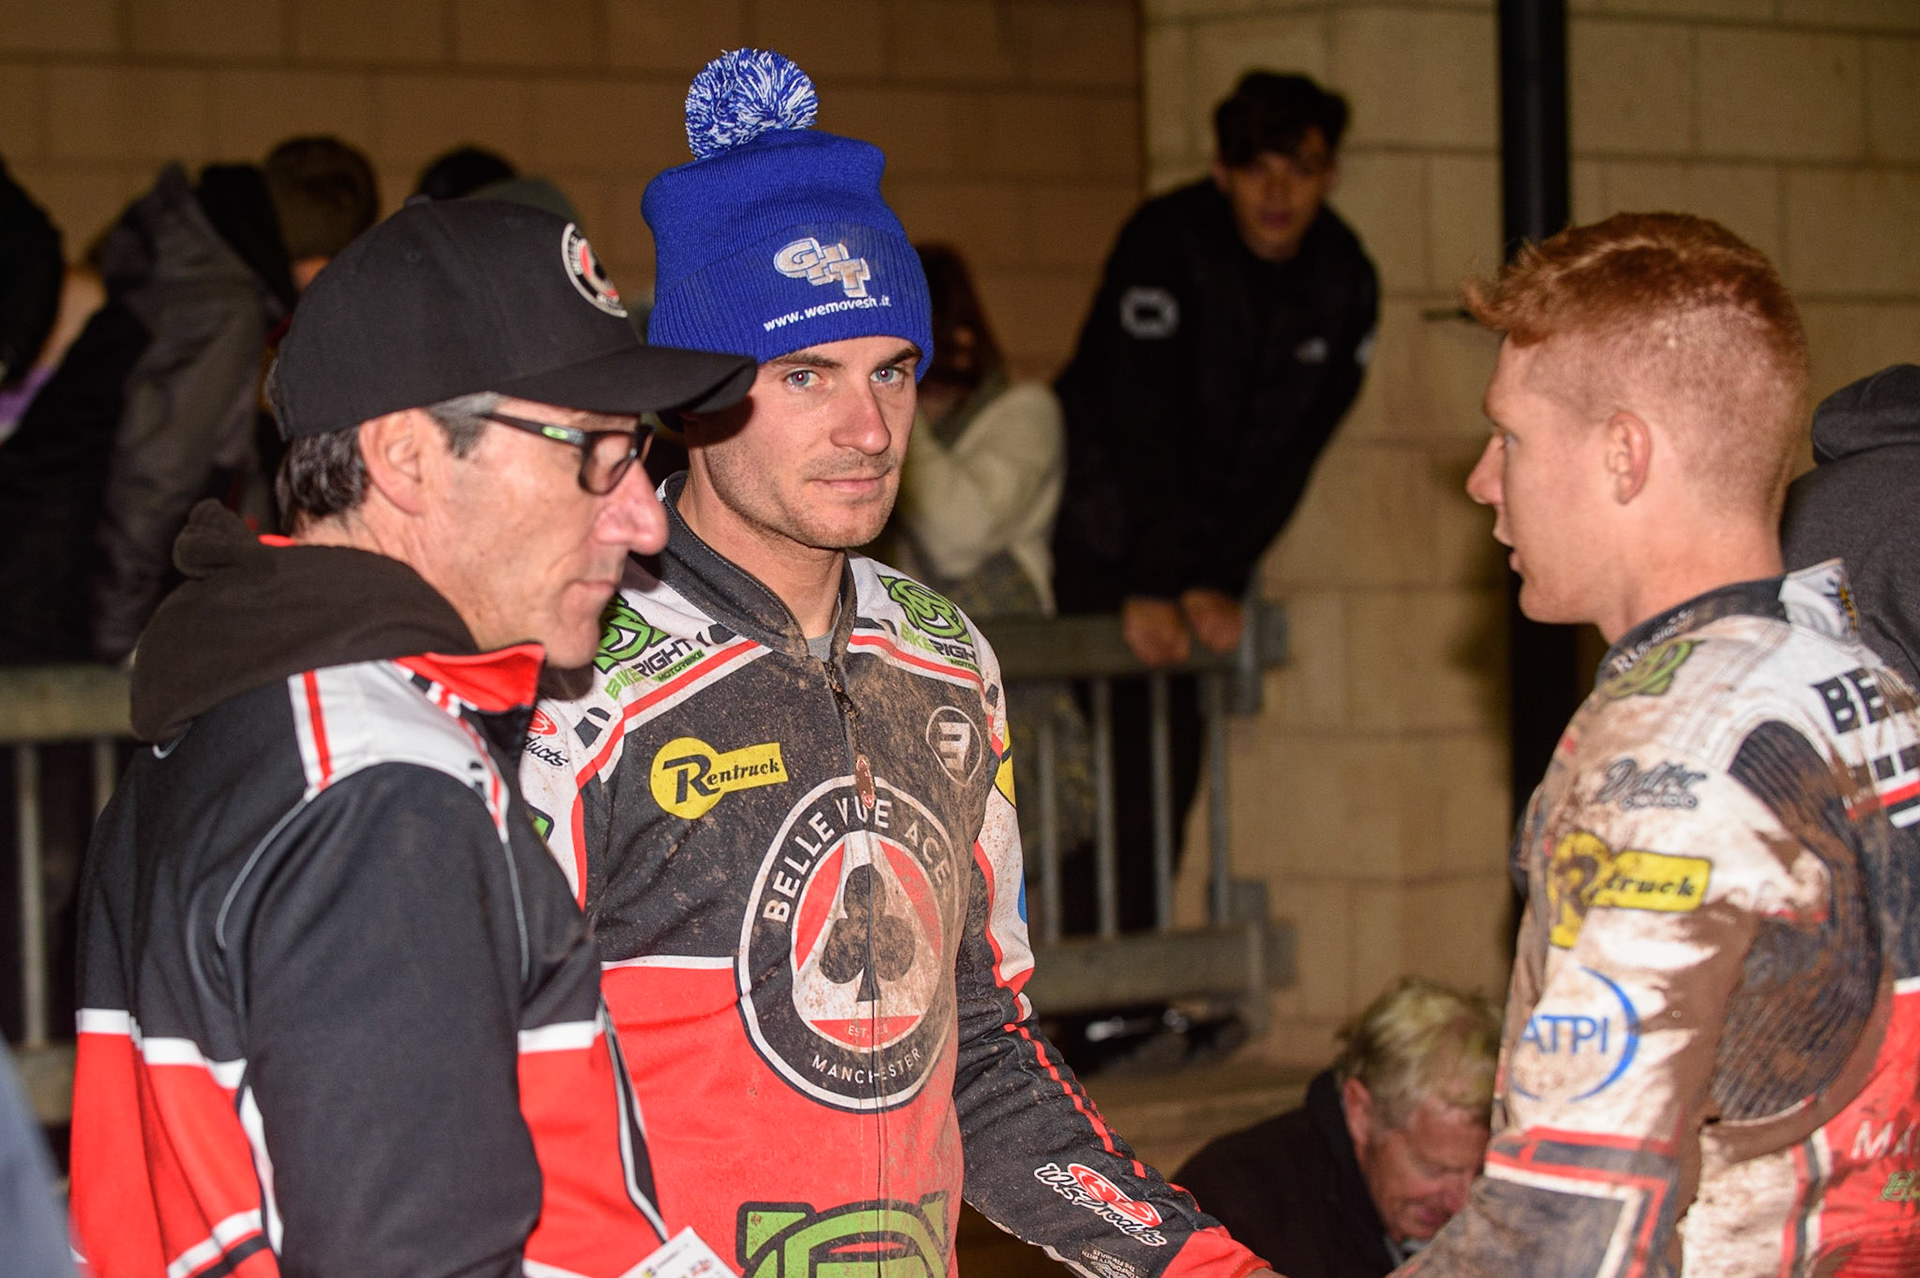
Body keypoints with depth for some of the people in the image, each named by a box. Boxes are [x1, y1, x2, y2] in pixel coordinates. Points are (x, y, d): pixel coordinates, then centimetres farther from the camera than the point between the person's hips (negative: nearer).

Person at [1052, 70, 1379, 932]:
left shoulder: (1345, 281, -4)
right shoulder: (1165, 243, -21)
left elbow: (1292, 450, -2)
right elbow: (1139, 424, -24)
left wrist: (1219, 581, -10)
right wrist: (1148, 587, -28)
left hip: (1206, 544, 5)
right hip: (1104, 536, -5)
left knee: (1176, 758, 2)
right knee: (1124, 752, -12)